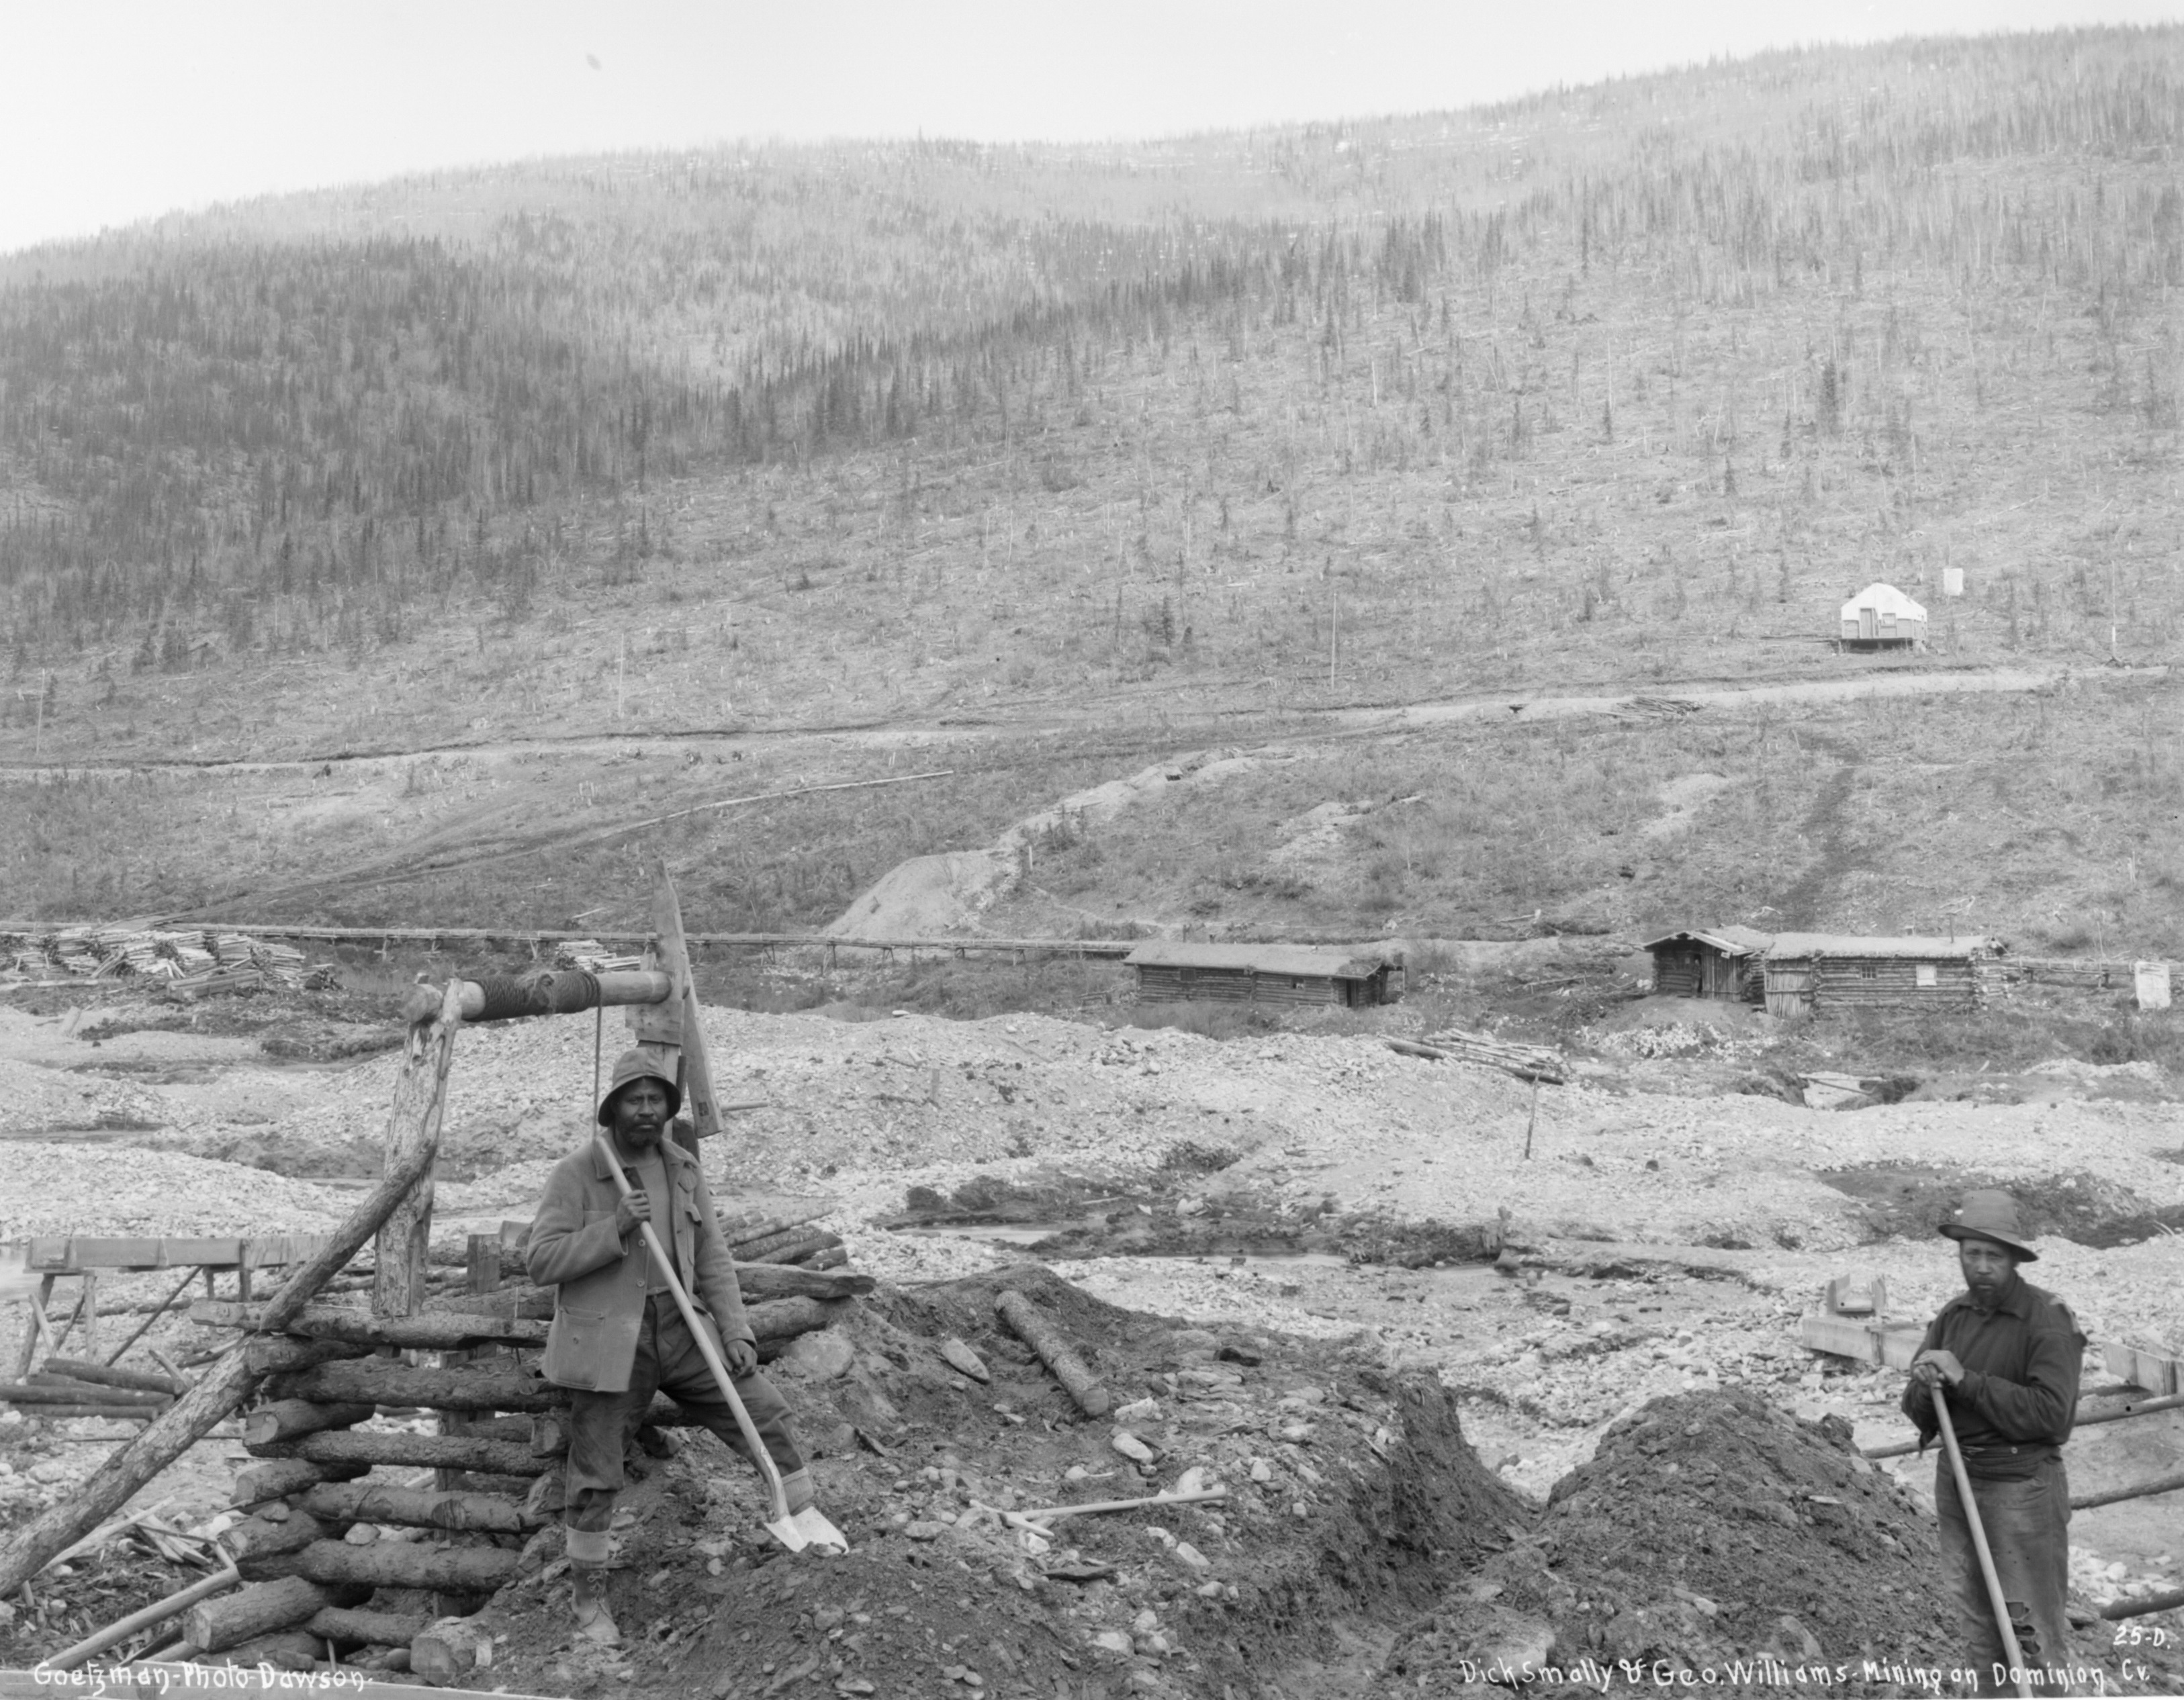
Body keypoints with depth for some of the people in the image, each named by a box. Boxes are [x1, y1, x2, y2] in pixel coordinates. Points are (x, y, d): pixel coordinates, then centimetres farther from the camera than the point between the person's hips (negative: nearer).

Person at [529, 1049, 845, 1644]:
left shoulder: (683, 1170, 6)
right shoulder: (575, 1175, -9)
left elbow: (713, 1258, 9)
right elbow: (542, 1262, -15)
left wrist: (736, 1332, 0)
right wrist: (616, 1227, -24)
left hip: (679, 1328, 4)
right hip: (608, 1341, -4)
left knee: (762, 1408, 0)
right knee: (595, 1476, 3)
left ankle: (803, 1515, 20)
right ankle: (589, 1599, 20)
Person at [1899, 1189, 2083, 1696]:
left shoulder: (2048, 1320, -15)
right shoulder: (1953, 1315, 4)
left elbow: (2049, 1413, -24)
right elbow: (1919, 1412, 5)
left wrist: (1967, 1381, -24)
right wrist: (1925, 1387, -18)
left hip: (2022, 1486, -6)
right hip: (1956, 1478, 6)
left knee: (2033, 1622, 1)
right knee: (1978, 1615, 17)